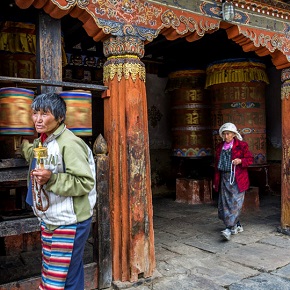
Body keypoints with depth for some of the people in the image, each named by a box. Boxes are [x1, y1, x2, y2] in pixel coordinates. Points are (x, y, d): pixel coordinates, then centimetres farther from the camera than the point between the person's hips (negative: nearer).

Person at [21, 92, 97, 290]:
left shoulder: (69, 144, -21)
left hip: (69, 223, -9)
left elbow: (86, 182, -24)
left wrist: (51, 179, -30)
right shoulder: (42, 141, 8)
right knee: (50, 273, 21)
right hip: (49, 220, 9)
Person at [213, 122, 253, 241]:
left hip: (237, 179, -5)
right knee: (224, 204, 5)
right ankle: (237, 226, 21)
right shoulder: (220, 147, 13)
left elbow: (250, 159, 1)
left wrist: (240, 161, -20)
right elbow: (217, 165, 16)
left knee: (235, 203, -10)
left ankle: (229, 229, -12)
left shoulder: (242, 145, -1)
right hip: (224, 178, 5)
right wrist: (216, 181, 14)